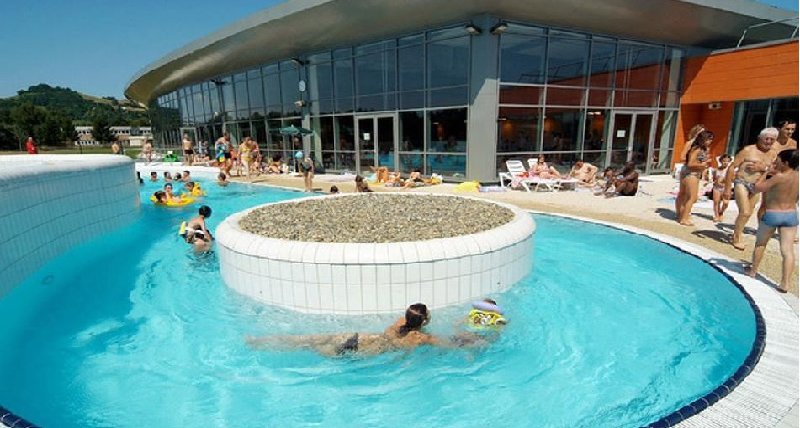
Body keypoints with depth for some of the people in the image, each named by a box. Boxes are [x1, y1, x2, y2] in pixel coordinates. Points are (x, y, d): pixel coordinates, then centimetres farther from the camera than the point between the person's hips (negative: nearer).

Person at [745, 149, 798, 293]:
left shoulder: (779, 177, -18)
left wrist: (765, 172, -3)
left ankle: (752, 270, 31)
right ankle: (785, 283, -1)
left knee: (760, 243, 17)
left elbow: (756, 188, -14)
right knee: (787, 250, 1)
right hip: (791, 215, 4)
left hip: (772, 215, -4)